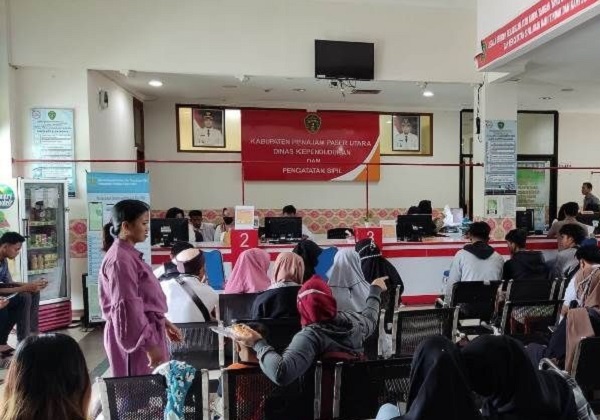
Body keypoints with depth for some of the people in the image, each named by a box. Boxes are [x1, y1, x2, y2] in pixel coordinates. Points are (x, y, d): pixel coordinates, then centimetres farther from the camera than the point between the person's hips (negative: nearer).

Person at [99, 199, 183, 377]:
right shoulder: (120, 260, -20)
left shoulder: (129, 255, 11)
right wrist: (149, 345, -21)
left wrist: (164, 323, 19)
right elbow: (128, 307, -23)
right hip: (137, 337, -10)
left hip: (146, 330, 10)